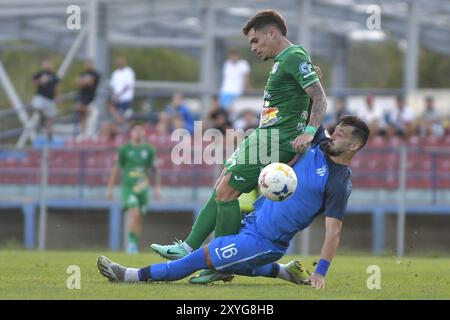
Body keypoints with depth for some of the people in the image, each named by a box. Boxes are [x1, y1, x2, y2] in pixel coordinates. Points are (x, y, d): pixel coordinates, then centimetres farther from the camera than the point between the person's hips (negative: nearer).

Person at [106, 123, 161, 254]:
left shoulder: (149, 150, 8)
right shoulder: (124, 150, 2)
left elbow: (154, 169, 15)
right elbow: (116, 169, 8)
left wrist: (157, 187, 10)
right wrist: (110, 188, 8)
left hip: (143, 188, 3)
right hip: (128, 187, -3)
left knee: (138, 218, 4)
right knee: (134, 213, -21)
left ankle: (133, 245, 18)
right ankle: (132, 242, -17)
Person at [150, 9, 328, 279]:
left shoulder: (295, 58, -12)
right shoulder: (283, 60, 18)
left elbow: (320, 97, -20)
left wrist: (309, 132, -31)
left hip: (276, 140, -11)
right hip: (263, 136, 11)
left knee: (226, 192, -12)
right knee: (222, 188, 11)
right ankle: (189, 248, 14)